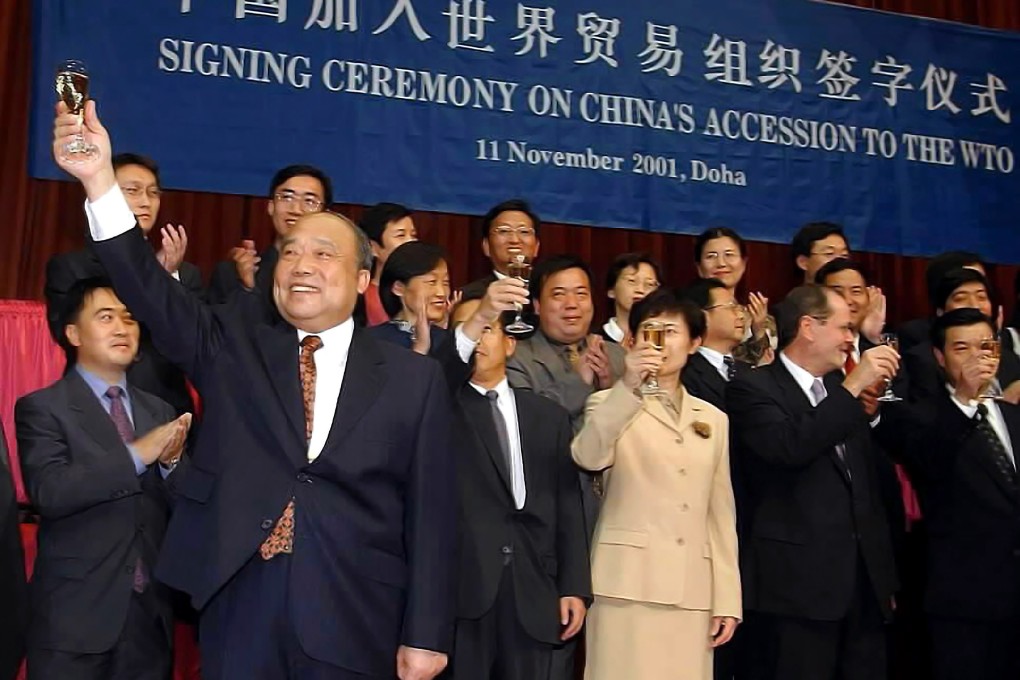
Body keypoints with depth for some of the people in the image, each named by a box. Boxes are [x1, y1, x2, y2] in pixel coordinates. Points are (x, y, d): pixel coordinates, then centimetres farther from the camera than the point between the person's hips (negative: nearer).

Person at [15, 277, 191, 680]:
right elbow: (48, 492, -18)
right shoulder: (41, 407, -3)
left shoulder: (159, 411, 11)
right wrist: (136, 455, -20)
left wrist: (171, 462, -12)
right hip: (75, 616, -4)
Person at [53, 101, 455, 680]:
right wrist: (100, 180, -20)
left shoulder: (414, 378, 2)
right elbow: (152, 294, -7)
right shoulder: (235, 342, 7)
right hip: (240, 606, 1)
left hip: (355, 620, -1)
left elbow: (431, 512, 0)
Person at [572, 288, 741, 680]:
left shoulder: (713, 419, 16)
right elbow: (588, 457, -18)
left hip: (692, 590, 4)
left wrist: (727, 600, 9)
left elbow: (721, 513, 14)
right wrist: (628, 387, -29)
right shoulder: (611, 404, 5)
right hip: (629, 583, -3)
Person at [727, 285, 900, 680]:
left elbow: (869, 484, 19)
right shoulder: (753, 389, -6)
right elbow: (790, 447, -26)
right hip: (798, 583, -6)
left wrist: (885, 575, 18)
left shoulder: (842, 389, 15)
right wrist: (852, 386, -20)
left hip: (865, 581, 7)